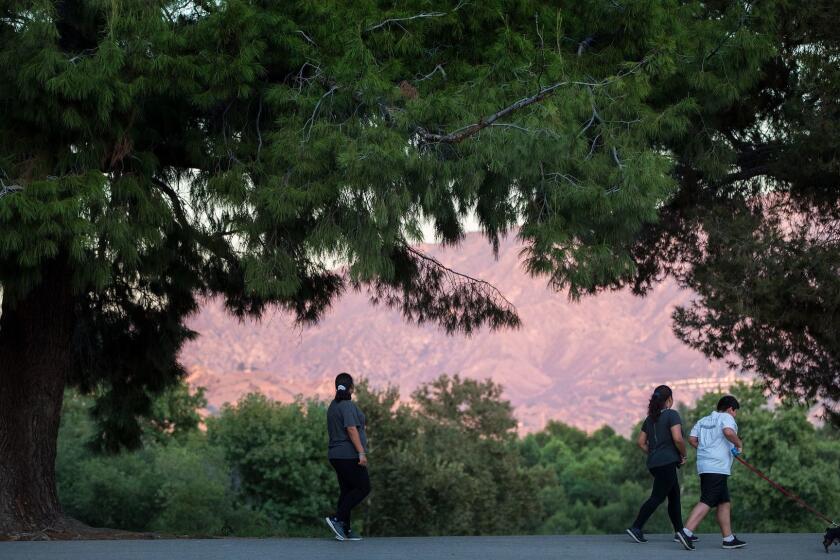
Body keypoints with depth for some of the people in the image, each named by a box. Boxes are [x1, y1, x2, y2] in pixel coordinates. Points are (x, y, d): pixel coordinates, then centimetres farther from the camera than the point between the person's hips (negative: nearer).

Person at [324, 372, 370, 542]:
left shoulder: (333, 406, 15)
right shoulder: (348, 405, -14)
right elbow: (351, 429, -23)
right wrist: (361, 453, -25)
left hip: (336, 455, 9)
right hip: (349, 455, -9)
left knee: (347, 490, 10)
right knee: (363, 488, -4)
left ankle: (345, 530, 7)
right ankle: (337, 518, -11)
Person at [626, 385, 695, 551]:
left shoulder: (650, 418, 14)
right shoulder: (672, 415, -9)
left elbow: (641, 442, 14)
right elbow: (678, 439, -20)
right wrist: (683, 455, -6)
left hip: (655, 463, 9)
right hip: (667, 462, -9)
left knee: (674, 496, 14)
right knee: (657, 498, -5)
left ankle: (679, 531, 16)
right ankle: (636, 528, -7)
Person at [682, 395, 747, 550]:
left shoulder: (703, 421, 21)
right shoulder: (726, 417, -1)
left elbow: (692, 439, 12)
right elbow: (728, 432, -23)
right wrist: (739, 443, -7)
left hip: (705, 466, 9)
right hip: (717, 468, -9)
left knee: (724, 503, 13)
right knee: (706, 502, -13)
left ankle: (728, 538, 14)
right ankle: (686, 532, -21)